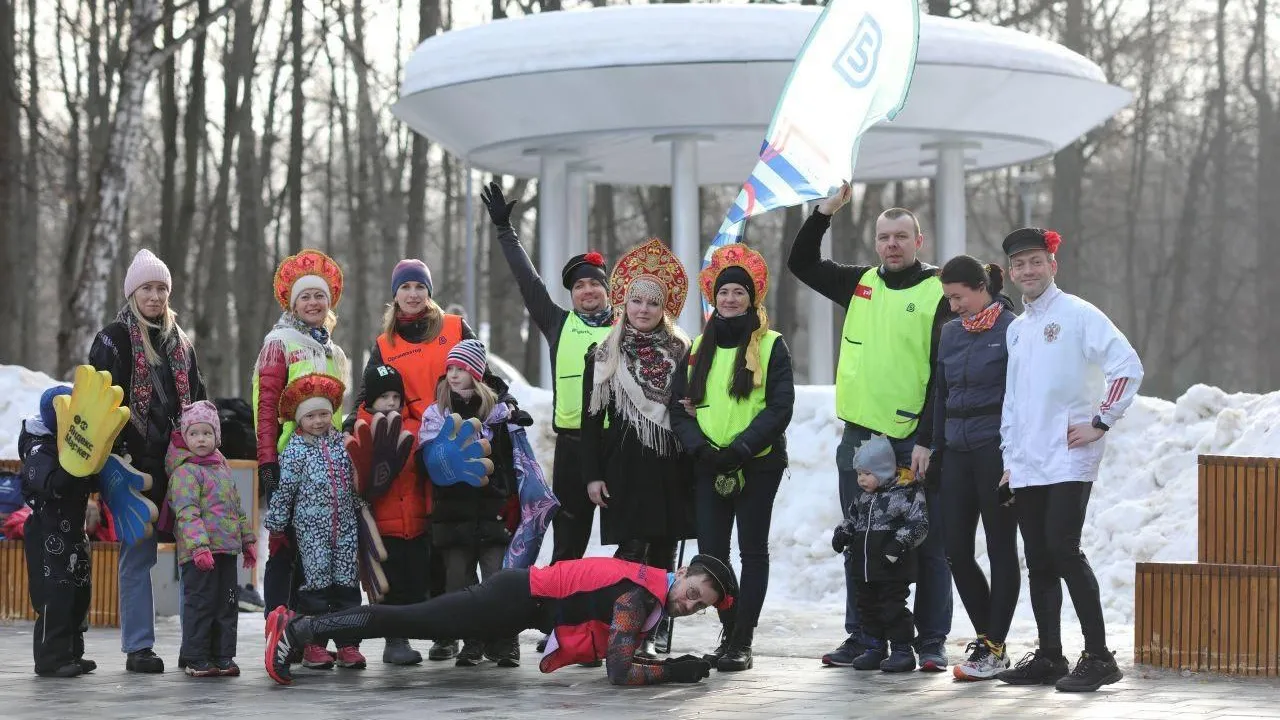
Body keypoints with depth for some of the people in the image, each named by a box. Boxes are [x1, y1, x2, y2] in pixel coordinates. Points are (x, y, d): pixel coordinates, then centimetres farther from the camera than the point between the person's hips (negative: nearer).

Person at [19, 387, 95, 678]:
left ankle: (71, 654, 20)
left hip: (73, 531, 9)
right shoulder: (39, 450, -15)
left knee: (79, 593, 12)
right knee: (54, 596, -10)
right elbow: (50, 485, -31)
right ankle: (50, 659, -6)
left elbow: (88, 484, 19)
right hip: (48, 535, -9)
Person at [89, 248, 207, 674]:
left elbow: (197, 400, 22)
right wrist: (115, 454, -16)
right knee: (138, 554, -2)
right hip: (137, 463, -5)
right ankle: (138, 647, 3)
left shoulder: (180, 343, 18)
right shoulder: (114, 339, 0)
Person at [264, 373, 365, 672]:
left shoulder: (341, 443, 10)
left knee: (346, 581, 1)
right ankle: (313, 644, 0)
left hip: (344, 524, 4)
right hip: (311, 526, -4)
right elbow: (284, 488, -3)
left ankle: (348, 644, 4)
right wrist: (276, 523, -3)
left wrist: (359, 510, 20)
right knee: (316, 580, -5)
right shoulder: (296, 449, -2)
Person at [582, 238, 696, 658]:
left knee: (664, 553, 1)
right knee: (633, 550, -11)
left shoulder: (680, 352, 9)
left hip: (670, 466, 2)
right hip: (625, 466, -2)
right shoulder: (604, 356, 7)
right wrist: (593, 474, -1)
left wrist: (695, 464, 4)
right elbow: (591, 418, 6)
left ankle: (655, 633, 7)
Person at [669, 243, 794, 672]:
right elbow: (678, 406, 8)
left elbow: (780, 407, -9)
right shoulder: (699, 348, 12)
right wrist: (700, 447, -9)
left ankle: (742, 641, 1)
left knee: (753, 550, 0)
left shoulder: (770, 346, -1)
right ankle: (730, 631, 14)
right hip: (709, 465, 4)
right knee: (711, 551, 1)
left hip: (758, 464, -4)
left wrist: (739, 448, -18)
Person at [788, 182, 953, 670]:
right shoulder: (859, 284, 11)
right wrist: (827, 210, 5)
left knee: (928, 545, 1)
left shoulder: (939, 293, -4)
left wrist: (927, 441, -15)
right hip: (859, 438, 5)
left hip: (915, 442, -5)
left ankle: (931, 642, 7)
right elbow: (801, 264, 18)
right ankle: (861, 638, 17)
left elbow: (944, 375, -9)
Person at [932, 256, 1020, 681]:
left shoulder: (1011, 330, -7)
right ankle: (986, 638, 16)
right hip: (958, 453, 7)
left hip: (997, 451, -7)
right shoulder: (950, 333, 13)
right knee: (957, 550, 4)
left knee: (1001, 549, 1)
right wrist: (936, 451, 14)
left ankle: (994, 649, 4)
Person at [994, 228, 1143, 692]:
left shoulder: (1078, 315, -5)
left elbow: (1128, 366, -14)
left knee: (1063, 550, -16)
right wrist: (1011, 456, 18)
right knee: (1038, 562, 8)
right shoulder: (1016, 329, 18)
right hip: (1026, 465, 7)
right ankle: (1048, 658, 15)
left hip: (1068, 460, -7)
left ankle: (1099, 658, -12)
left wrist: (1101, 421, -14)